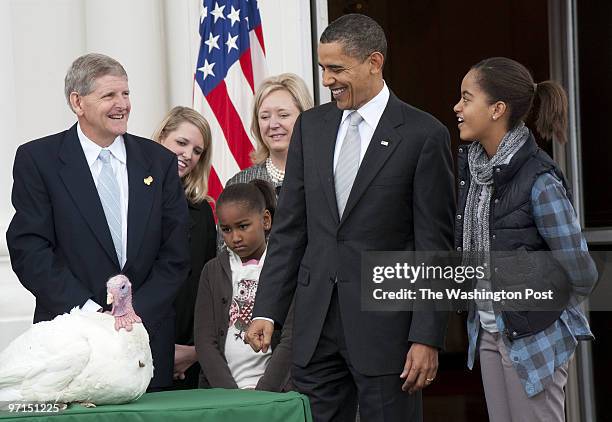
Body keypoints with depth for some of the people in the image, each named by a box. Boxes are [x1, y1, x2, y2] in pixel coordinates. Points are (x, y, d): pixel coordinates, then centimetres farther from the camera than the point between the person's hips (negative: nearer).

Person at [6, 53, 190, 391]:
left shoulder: (159, 162, 9)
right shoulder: (37, 159, 0)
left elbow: (175, 254, 5)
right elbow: (29, 249, -7)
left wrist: (136, 311, -9)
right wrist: (89, 311, -16)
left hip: (147, 334, 3)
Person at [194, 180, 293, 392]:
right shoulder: (213, 272, 14)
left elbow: (290, 341, -2)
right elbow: (205, 341, 6)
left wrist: (261, 392, -11)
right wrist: (231, 392, -7)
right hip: (220, 390, 2)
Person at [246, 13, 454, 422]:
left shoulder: (424, 135, -5)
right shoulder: (311, 126, 10)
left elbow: (435, 246, -6)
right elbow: (290, 227, 12)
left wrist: (427, 338, -11)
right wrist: (267, 310, 4)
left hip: (385, 322, -4)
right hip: (316, 324, 4)